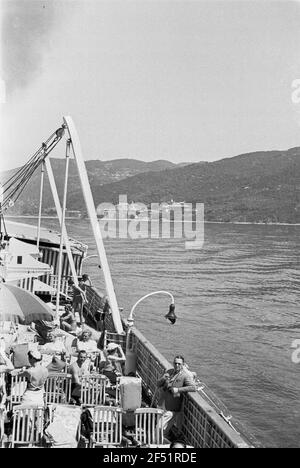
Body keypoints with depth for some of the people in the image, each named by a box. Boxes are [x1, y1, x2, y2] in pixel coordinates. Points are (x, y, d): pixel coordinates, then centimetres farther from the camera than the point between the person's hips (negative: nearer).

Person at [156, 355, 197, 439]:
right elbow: (158, 385, 10)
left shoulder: (185, 375, -10)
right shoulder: (169, 372, 8)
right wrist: (163, 379, -13)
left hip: (171, 408, -7)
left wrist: (178, 389, -26)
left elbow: (193, 388, -23)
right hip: (162, 405, 7)